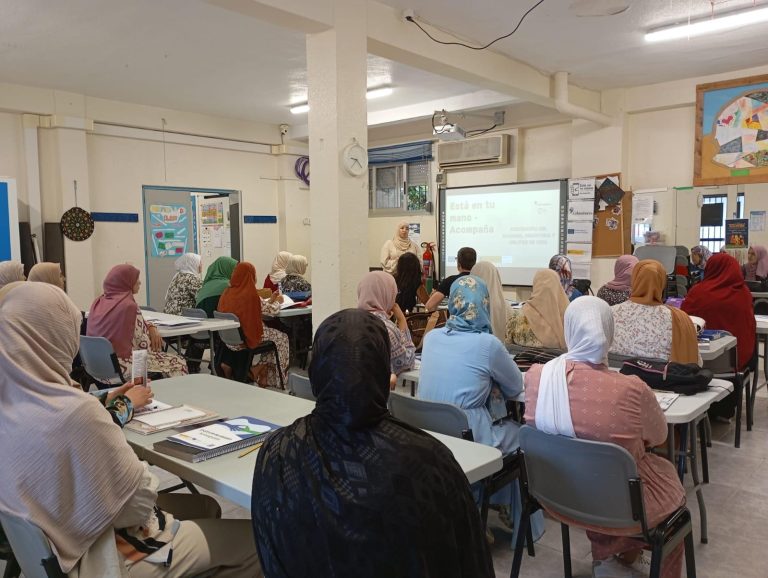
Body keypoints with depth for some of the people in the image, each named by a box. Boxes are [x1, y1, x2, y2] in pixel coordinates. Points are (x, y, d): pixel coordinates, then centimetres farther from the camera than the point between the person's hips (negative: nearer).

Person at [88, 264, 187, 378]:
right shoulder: (128, 306, -20)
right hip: (123, 366, -9)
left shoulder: (98, 302, 5)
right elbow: (144, 344, -14)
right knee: (178, 363, 4)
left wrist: (150, 327, 3)